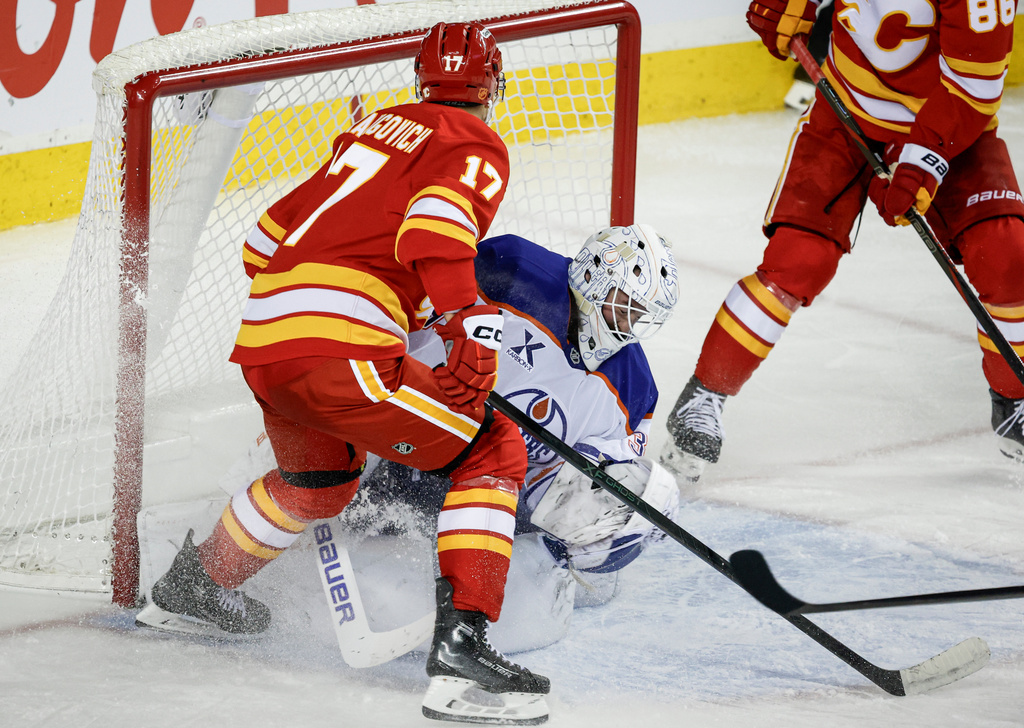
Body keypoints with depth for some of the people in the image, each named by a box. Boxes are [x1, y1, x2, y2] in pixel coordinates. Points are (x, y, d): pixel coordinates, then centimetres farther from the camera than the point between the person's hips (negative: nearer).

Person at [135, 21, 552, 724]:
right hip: (341, 348, -8)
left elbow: (273, 235, 29)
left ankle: (190, 586, 52)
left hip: (261, 342, 8)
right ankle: (461, 645, -15)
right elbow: (435, 226, -19)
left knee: (322, 479, 34)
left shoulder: (378, 126, 26)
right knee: (493, 452, -1)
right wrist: (472, 324, -23)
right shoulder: (477, 146, 3)